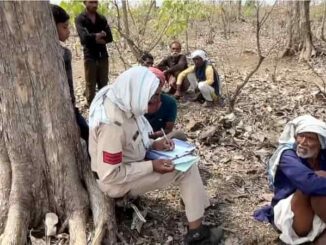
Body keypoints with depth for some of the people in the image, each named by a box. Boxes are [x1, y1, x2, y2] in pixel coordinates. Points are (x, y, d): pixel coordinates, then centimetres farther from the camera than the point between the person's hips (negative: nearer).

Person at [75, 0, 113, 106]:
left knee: (104, 86, 10)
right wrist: (98, 36, -10)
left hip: (103, 56, 4)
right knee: (90, 86, 1)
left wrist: (95, 38, -15)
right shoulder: (80, 19, -5)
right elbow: (84, 37, -21)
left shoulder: (102, 19, 9)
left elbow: (109, 37, -1)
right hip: (90, 57, -4)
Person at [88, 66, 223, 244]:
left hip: (129, 163, 9)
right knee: (186, 168, -10)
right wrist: (152, 166, -24)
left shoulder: (123, 103, -8)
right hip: (116, 181, -8)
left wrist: (153, 144, -6)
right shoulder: (113, 123, -34)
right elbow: (110, 175, -29)